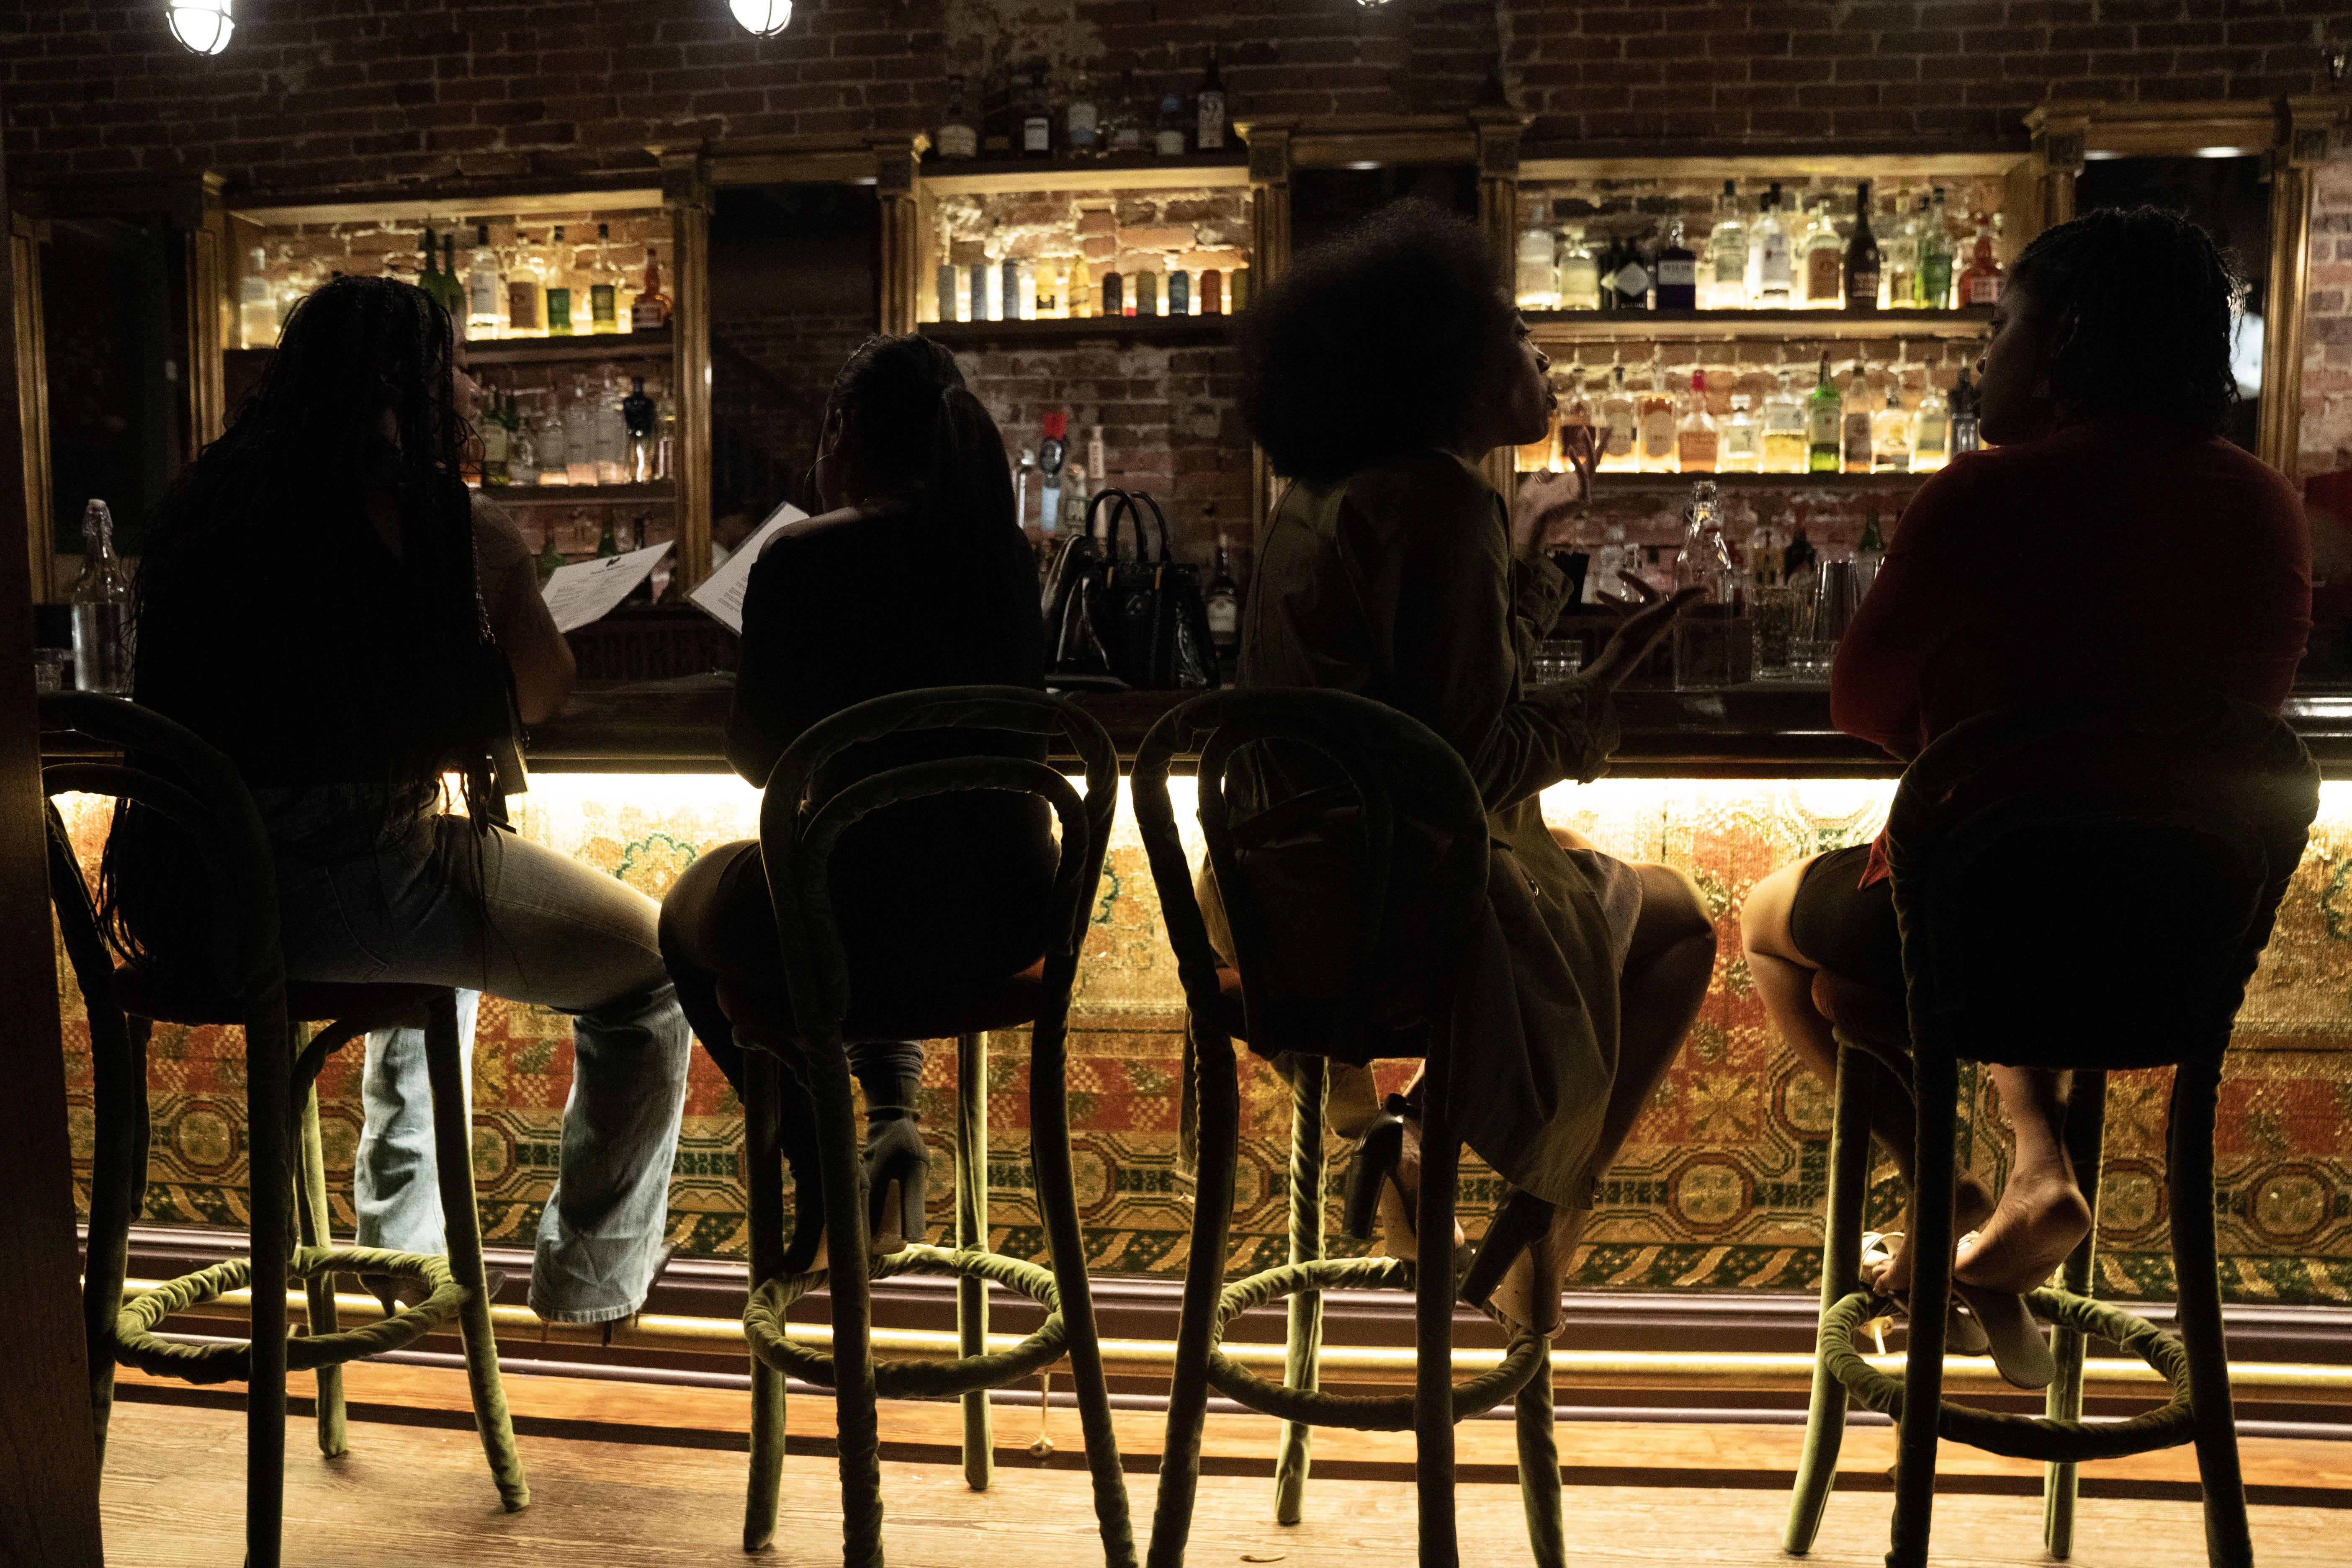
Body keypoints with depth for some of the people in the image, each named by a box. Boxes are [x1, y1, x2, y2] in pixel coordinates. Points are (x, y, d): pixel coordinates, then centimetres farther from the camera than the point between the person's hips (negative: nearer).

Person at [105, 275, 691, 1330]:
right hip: (344, 881, -8)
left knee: (440, 928, 39)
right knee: (656, 968, 12)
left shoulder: (208, 495, 11)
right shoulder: (440, 519, -7)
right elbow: (537, 693, 5)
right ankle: (590, 1277, 23)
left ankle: (403, 1246, 47)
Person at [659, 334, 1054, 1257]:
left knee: (688, 914, 29)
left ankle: (820, 1167, 25)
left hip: (868, 920, -5)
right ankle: (894, 1113, 25)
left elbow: (757, 757, -3)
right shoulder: (1005, 554, 2)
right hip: (1008, 914, 5)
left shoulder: (801, 560, -12)